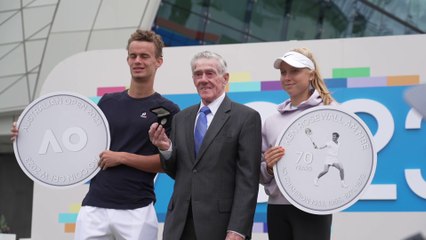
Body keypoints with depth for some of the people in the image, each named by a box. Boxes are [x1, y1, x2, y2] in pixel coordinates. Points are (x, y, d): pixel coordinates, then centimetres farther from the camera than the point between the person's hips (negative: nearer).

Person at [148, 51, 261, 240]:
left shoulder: (246, 117, -3)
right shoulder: (181, 118, 12)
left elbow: (248, 179, -8)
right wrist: (165, 149, -5)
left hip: (219, 224, -4)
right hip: (179, 225, 5)